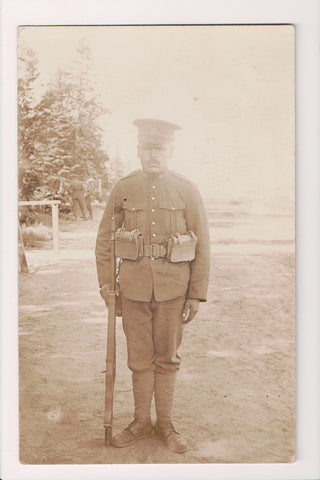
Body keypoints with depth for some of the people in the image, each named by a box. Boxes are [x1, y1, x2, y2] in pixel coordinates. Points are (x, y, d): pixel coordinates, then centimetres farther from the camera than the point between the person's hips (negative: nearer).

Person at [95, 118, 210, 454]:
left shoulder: (187, 191, -1)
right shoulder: (122, 190, 2)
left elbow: (202, 246, 0)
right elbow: (104, 239, 8)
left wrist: (197, 294, -2)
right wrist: (105, 281, 1)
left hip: (173, 288, -1)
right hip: (134, 286, 1)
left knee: (167, 358, 10)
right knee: (140, 358, 11)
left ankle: (165, 424, 27)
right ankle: (141, 422, 28)